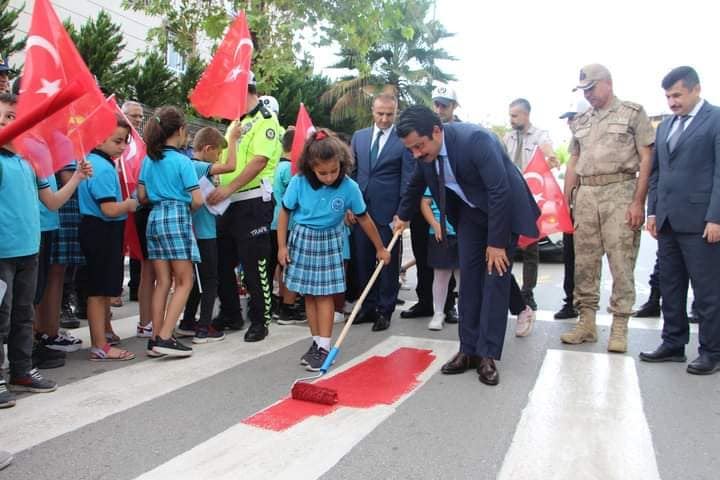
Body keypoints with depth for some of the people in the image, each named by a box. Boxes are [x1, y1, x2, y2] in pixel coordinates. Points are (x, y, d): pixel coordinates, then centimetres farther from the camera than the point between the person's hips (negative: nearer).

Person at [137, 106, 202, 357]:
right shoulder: (182, 161, -7)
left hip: (155, 219, 6)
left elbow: (142, 196, 13)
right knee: (184, 282, 0)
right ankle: (165, 338, -6)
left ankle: (156, 338, 11)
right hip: (177, 218, -6)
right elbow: (197, 200, -10)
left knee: (163, 281, 10)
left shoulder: (148, 160, 10)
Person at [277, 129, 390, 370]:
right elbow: (285, 213, -3)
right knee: (309, 294, 6)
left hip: (329, 242, -1)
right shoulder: (299, 182, -17)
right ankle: (317, 341, 17)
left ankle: (324, 347, 1)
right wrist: (282, 246, -3)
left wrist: (380, 248, 5)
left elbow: (364, 218, -4)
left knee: (324, 294, -4)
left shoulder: (349, 187, -17)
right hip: (302, 239, 2)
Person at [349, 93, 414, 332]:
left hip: (387, 212, -4)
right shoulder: (359, 137, 10)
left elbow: (407, 179, -6)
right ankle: (368, 307, 23)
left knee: (388, 263, 5)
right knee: (362, 261, 10)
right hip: (360, 210, 4)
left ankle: (385, 310, 16)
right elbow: (351, 172, 12)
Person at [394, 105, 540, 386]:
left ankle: (487, 355, -1)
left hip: (504, 209, -5)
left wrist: (496, 242, -26)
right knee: (469, 279, 2)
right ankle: (468, 350, 9)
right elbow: (416, 185, 11)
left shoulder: (475, 139, -31)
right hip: (470, 212, 6)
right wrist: (403, 216, 26)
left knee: (495, 278, -7)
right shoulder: (426, 151, -11)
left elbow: (500, 192, -30)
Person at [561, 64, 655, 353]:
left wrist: (638, 202, -11)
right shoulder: (580, 122, 18)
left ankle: (619, 326, 4)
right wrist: (565, 203, 11)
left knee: (621, 262, -5)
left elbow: (646, 159, -2)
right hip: (585, 194, 5)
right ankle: (586, 322, 13)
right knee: (584, 261, 5)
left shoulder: (633, 113, 4)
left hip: (619, 192, -5)